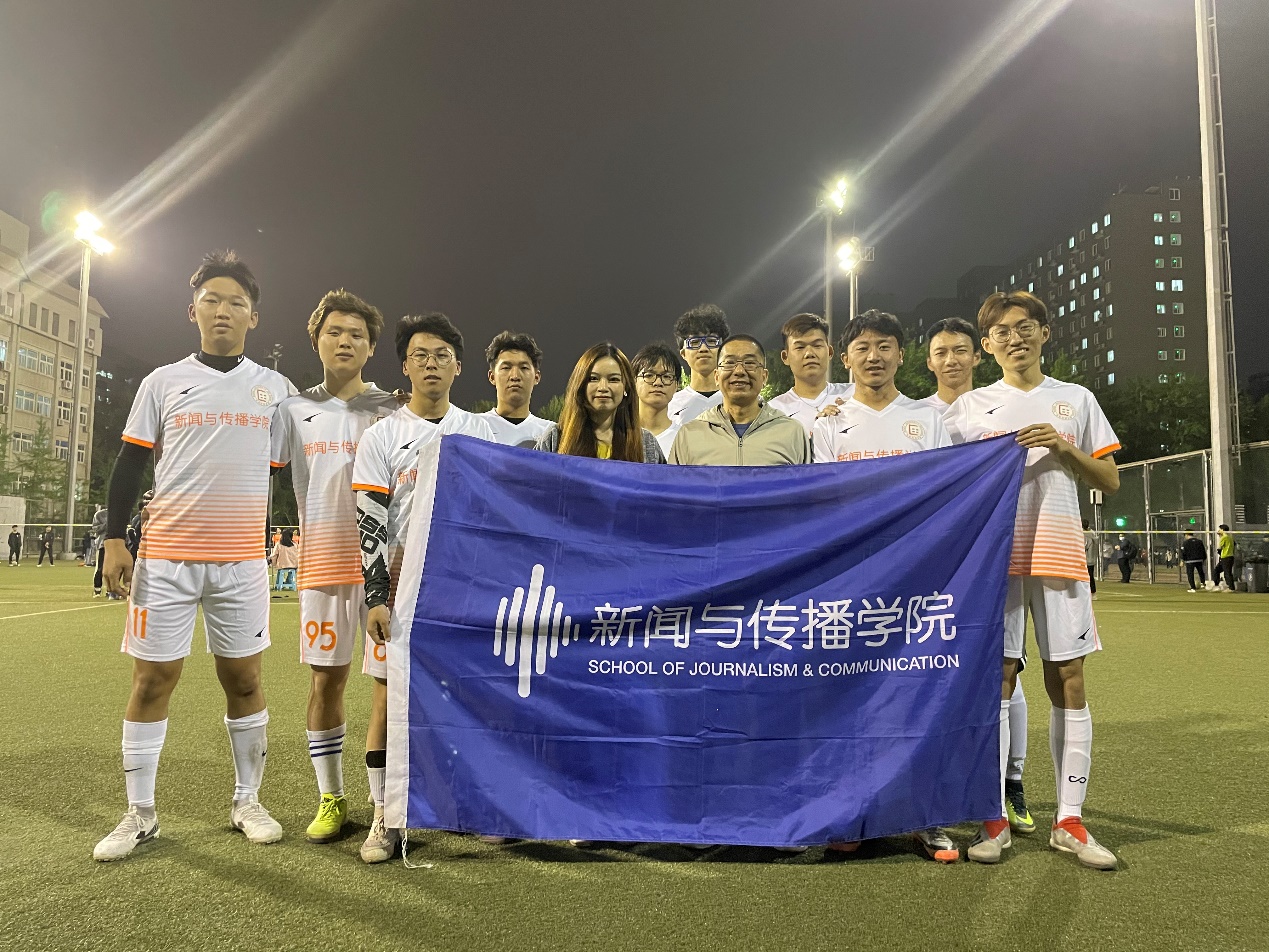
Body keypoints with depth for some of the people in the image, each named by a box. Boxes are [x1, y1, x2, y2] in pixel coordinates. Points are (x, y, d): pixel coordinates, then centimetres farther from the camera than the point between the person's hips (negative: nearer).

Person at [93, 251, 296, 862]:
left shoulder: (275, 388, 7)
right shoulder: (163, 382, 6)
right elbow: (129, 467, 7)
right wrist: (114, 541, 1)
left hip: (242, 561, 0)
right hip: (164, 557, 0)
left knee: (243, 679, 6)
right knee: (152, 679, 4)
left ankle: (247, 801, 21)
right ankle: (140, 814, 18)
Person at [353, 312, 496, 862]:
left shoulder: (479, 433, 9)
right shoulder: (381, 437, 1)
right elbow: (369, 524, -3)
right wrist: (376, 597, -10)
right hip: (400, 586, -2)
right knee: (388, 698, 1)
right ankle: (384, 818, 15)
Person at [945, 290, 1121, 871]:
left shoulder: (1076, 400, 13)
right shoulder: (969, 406, 11)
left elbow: (1110, 482, 10)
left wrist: (1064, 447, -5)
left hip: (1058, 552, 1)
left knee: (1068, 682, 1)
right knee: (996, 680, -2)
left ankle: (1069, 820, 12)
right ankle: (994, 819, 7)